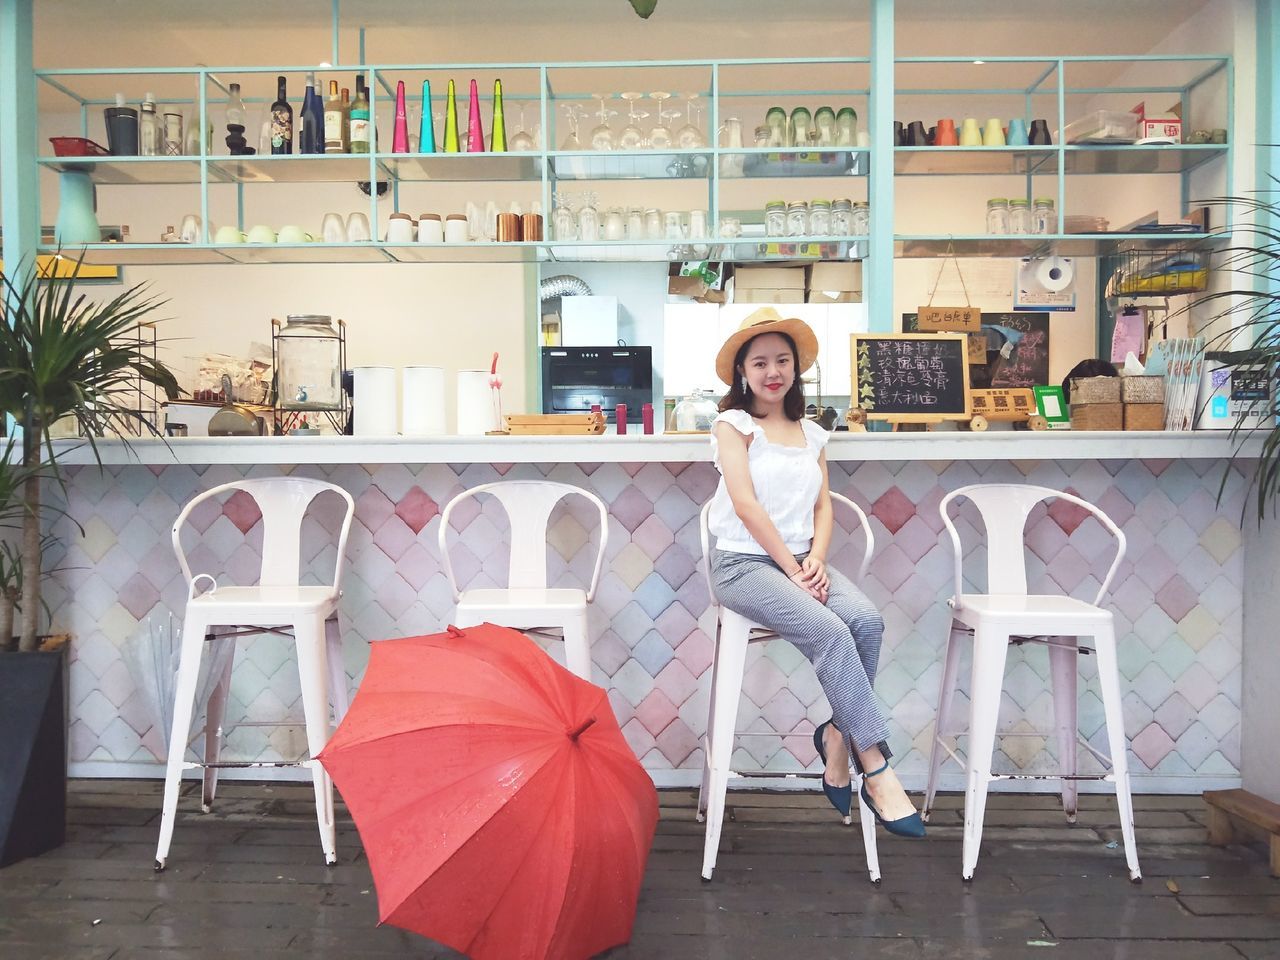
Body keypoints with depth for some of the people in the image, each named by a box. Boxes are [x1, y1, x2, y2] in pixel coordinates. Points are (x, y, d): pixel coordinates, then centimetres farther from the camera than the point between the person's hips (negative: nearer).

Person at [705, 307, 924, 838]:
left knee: (868, 620, -24)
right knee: (830, 631, -28)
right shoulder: (733, 423, 0)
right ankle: (876, 770, -20)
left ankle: (838, 734, -6)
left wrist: (816, 560, -7)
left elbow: (823, 506, 12)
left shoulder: (811, 433, 17)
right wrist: (792, 567, -13)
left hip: (799, 561, 5)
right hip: (743, 562, -5)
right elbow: (746, 504, -9)